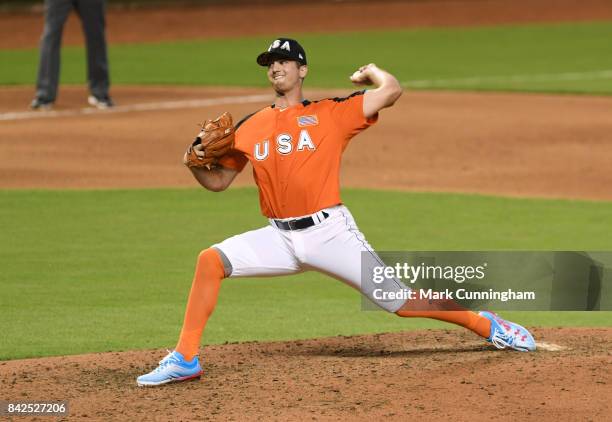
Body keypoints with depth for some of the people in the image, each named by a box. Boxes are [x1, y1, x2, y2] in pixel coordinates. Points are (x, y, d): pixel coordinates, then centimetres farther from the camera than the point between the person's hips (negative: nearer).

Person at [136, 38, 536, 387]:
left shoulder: (330, 114, 1)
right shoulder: (251, 127, 12)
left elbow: (392, 90, -6)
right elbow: (218, 180, 15)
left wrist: (370, 70, 14)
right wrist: (194, 163, -4)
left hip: (330, 232, -3)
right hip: (280, 238, 4)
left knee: (401, 302, -5)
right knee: (211, 260, -16)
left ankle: (488, 324, 14)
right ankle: (185, 359, -12)